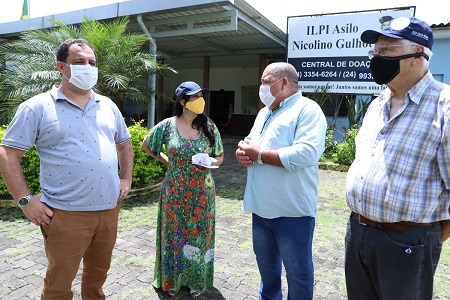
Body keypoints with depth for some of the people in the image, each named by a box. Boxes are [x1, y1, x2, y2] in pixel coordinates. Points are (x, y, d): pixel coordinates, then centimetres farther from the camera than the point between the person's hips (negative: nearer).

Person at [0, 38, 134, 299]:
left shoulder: (107, 105, 10)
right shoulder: (37, 107, -5)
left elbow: (124, 144, 20)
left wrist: (126, 179, 10)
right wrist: (25, 200, -9)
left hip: (109, 208, 5)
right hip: (66, 214, -4)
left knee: (98, 273, 22)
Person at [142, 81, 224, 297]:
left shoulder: (209, 127, -3)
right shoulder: (167, 126, -6)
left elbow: (220, 156, 6)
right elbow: (146, 145, 9)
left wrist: (210, 164, -14)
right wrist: (167, 162, 2)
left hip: (202, 193, 1)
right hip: (175, 193, -1)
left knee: (199, 235, 11)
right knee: (175, 235, 11)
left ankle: (196, 281, 31)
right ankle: (172, 279, 31)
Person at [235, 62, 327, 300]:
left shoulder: (307, 110, -12)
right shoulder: (264, 113, 15)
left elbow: (306, 153, -26)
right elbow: (250, 144, 19)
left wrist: (258, 154, -19)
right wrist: (243, 152, -6)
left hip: (292, 210, -8)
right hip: (261, 207, 8)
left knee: (298, 272, 10)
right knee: (266, 265, 23)